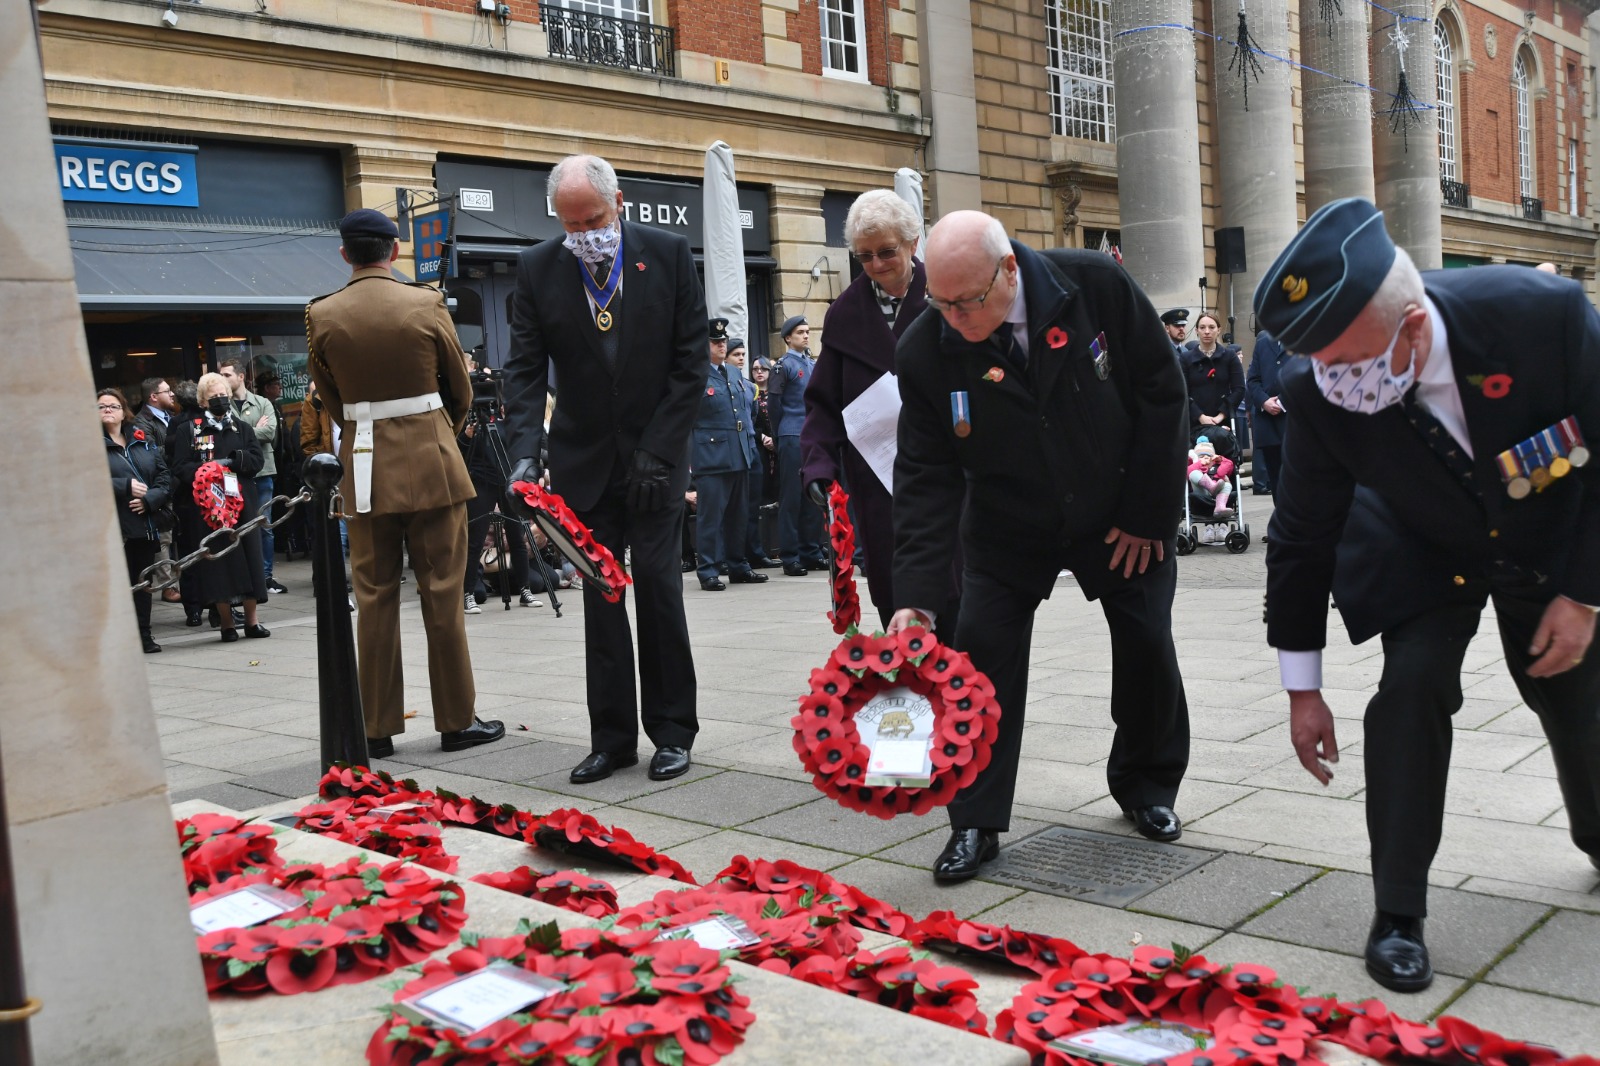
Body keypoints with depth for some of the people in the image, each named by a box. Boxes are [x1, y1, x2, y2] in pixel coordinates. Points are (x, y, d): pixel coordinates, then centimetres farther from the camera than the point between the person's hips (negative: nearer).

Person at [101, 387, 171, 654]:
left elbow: (164, 477, 8)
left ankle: (143, 635, 17)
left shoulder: (143, 439, 14)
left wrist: (149, 499, -9)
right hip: (113, 526, -4)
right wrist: (127, 487, -17)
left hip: (145, 523, 4)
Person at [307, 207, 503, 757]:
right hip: (430, 460, -1)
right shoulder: (427, 304, -5)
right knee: (442, 593, 5)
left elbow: (330, 400, 8)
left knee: (375, 598, 8)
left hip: (365, 466, 2)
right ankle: (457, 721, 12)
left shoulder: (321, 315, -1)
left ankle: (378, 729, 13)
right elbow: (460, 388, 4)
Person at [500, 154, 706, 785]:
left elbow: (691, 360, -4)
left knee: (659, 588, -2)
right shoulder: (538, 269, 0)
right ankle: (612, 737, 13)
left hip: (654, 456, -2)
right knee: (600, 597, 5)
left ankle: (672, 731, 11)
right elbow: (525, 369, -2)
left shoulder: (668, 254, -3)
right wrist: (525, 452, -17)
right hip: (585, 460, 2)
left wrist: (657, 449, -10)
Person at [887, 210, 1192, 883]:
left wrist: (1148, 513, -12)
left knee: (1146, 646, 6)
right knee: (982, 654, -10)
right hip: (1009, 529, 0)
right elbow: (927, 476, -20)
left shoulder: (1098, 286, -23)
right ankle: (976, 822, 3)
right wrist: (916, 594, -29)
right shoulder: (926, 351, -21)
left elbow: (1162, 393, -13)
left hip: (1124, 514, 0)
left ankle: (1146, 784, 32)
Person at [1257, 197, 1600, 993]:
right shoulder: (1318, 393, -31)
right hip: (1425, 554, -1)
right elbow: (1301, 539, -18)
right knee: (1411, 683, -20)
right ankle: (1397, 913, -7)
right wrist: (1303, 689, -13)